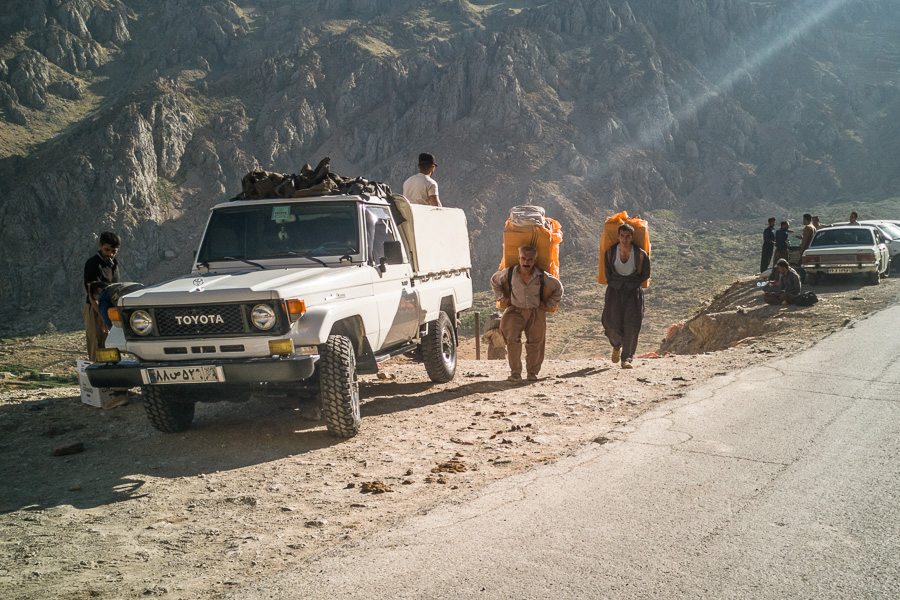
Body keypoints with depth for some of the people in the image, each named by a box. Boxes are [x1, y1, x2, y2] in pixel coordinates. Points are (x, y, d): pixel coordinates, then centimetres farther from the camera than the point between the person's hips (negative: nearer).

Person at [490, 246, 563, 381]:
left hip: (536, 313, 1)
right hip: (515, 311, -1)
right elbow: (494, 280, 15)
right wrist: (502, 298, 11)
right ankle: (515, 372, -9)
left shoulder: (542, 276, -7)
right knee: (512, 339, -17)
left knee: (535, 342, 2)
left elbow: (558, 287, 9)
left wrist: (549, 304, 6)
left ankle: (532, 372, 19)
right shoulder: (509, 273, -5)